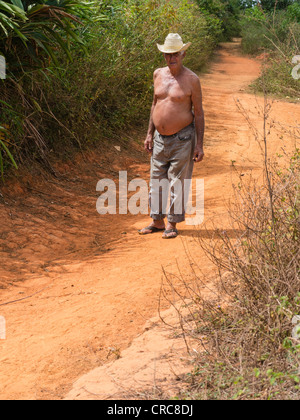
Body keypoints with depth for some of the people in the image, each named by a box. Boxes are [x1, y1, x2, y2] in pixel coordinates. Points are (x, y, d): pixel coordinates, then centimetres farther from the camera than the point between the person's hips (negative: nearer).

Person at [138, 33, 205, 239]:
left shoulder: (191, 79, -9)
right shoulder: (159, 74, 6)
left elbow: (199, 112, -6)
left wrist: (199, 145, -9)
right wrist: (150, 134, 14)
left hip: (182, 139, -5)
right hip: (160, 138, 5)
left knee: (178, 182, 2)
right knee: (156, 180, 11)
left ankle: (172, 224, 13)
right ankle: (157, 221, 24)